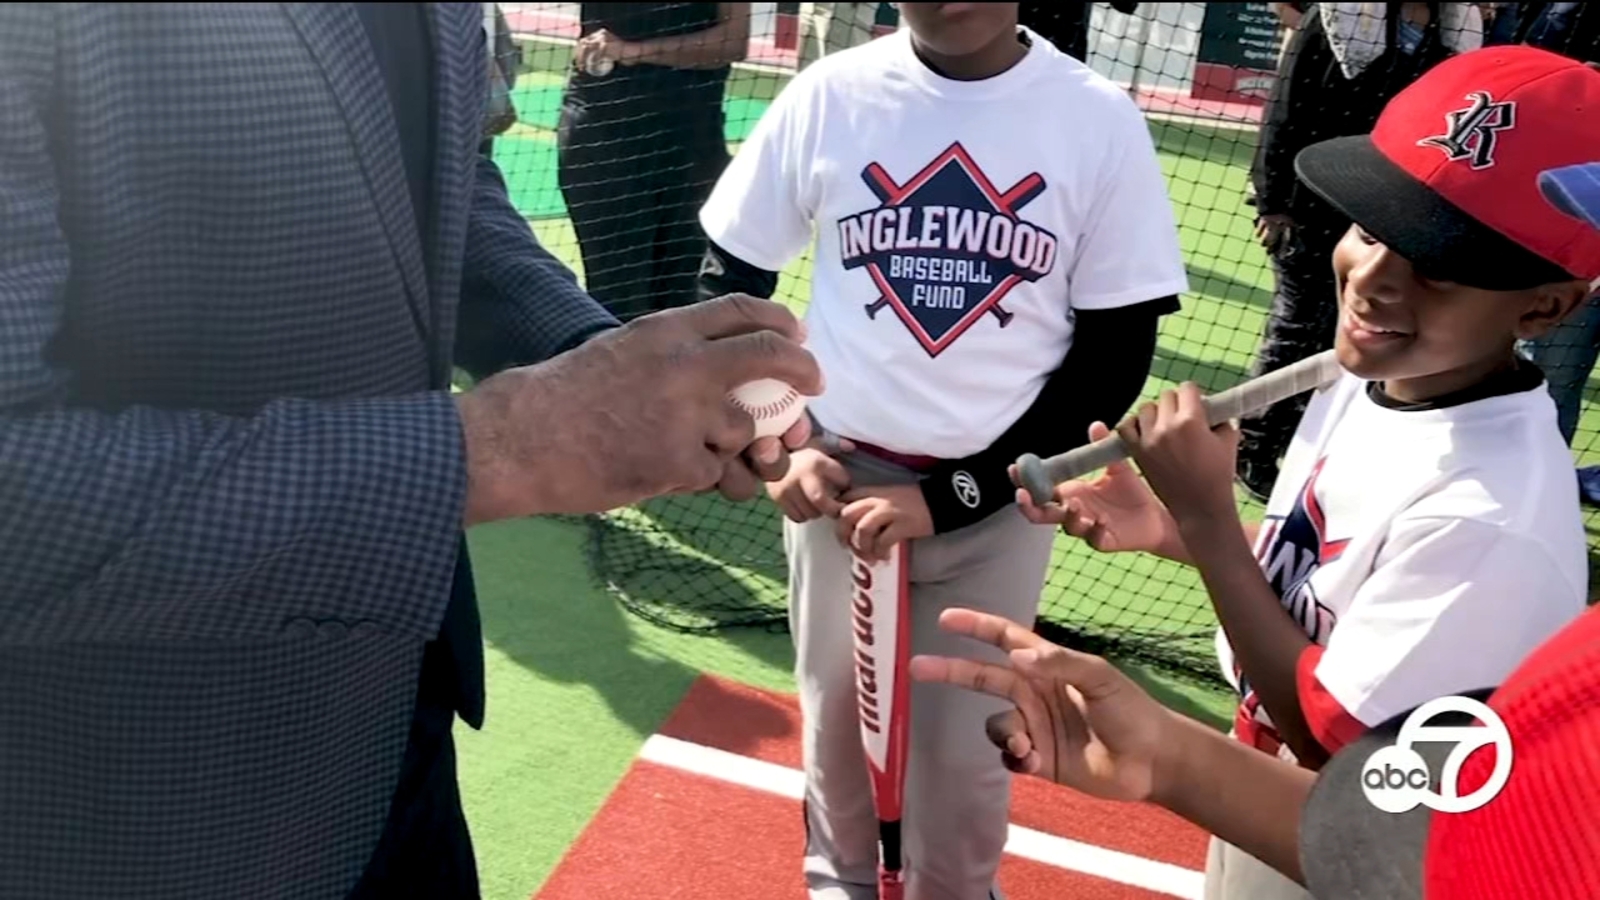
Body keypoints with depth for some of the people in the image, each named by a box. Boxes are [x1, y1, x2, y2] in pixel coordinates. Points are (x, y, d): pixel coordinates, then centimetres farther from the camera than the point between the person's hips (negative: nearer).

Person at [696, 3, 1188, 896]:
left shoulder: (1100, 118, -9)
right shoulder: (831, 94, -5)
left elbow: (1115, 355, -6)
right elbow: (729, 285, 5)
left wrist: (948, 496, -12)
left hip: (1000, 497, -1)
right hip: (838, 478, 2)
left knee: (963, 748, 7)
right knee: (838, 717, 16)